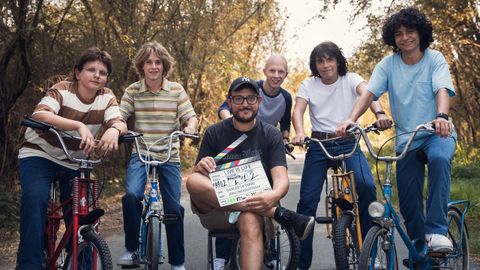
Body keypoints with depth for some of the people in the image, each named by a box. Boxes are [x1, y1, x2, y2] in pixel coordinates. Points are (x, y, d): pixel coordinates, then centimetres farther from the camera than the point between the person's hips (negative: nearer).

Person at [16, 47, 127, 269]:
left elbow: (119, 122, -20)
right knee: (35, 199, -28)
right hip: (40, 155, -4)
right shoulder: (62, 90, -17)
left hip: (75, 162, 4)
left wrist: (114, 130, -46)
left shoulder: (106, 97, -5)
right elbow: (40, 115, -35)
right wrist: (79, 125, -49)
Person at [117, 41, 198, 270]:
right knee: (131, 195, -25)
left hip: (169, 157, 0)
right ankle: (131, 249, -6)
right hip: (141, 154, 0)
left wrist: (189, 128, -26)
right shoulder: (132, 91, -1)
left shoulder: (176, 90, -2)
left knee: (174, 209, -2)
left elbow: (191, 117, -3)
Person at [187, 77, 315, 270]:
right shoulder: (214, 133, 5)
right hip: (217, 210, 2)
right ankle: (279, 214, -32)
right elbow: (196, 174, 2)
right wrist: (200, 167, -24)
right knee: (194, 181, -31)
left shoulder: (271, 135, 3)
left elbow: (281, 177, -10)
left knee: (250, 222, -38)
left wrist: (274, 195, -35)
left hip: (255, 207, -2)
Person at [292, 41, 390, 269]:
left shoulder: (350, 79, 2)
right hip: (319, 145, 1)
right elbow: (298, 110, -11)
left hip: (348, 144, -1)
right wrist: (299, 132, -33)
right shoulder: (308, 85, 5)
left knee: (366, 185, -25)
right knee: (307, 201, -7)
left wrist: (379, 114, -40)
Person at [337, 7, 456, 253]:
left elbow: (442, 90, -20)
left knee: (439, 159, -37)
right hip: (406, 137, 2)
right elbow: (369, 93, -11)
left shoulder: (434, 59, -4)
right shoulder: (388, 64, 0)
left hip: (437, 133, -2)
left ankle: (436, 231, -34)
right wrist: (351, 118, -30)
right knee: (408, 203, 0)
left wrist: (441, 116, -42)